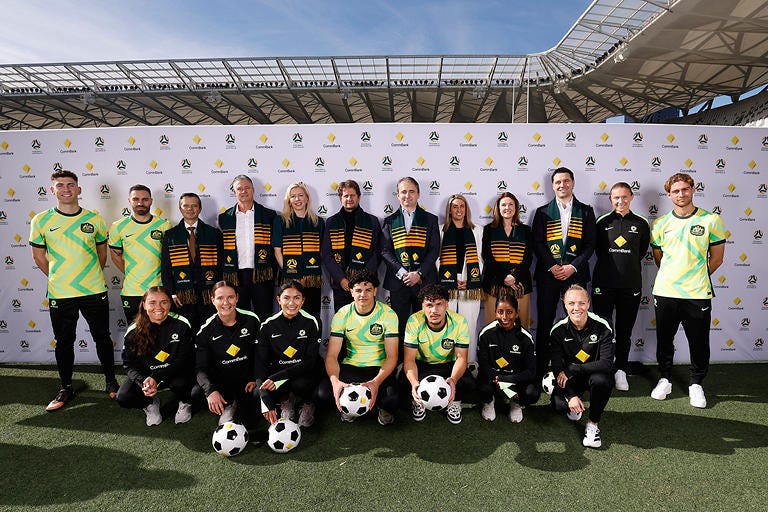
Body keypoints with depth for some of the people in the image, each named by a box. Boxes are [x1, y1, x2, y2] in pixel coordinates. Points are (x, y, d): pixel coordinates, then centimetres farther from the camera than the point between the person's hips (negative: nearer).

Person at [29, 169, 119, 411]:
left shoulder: (94, 219, 0)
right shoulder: (41, 221, -2)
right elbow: (38, 255, 8)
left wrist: (91, 278, 12)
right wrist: (58, 279, 9)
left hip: (94, 292, 0)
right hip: (59, 294, 0)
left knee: (102, 338, 11)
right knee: (64, 342, 11)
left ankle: (111, 381, 27)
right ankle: (66, 388, 27)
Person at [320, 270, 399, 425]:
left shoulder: (388, 314, -10)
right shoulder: (342, 315, -5)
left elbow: (392, 357, -13)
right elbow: (332, 355, -10)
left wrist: (376, 382, -32)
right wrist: (335, 381, -31)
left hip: (379, 369, -1)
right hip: (350, 367, 2)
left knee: (392, 399, -31)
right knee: (324, 392, -26)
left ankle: (384, 409, 8)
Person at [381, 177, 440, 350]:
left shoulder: (430, 219, 8)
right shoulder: (390, 221, 11)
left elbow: (434, 250, 1)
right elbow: (385, 251, 3)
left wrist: (418, 273, -11)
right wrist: (402, 272, -11)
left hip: (424, 280, -1)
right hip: (398, 280, 1)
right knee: (399, 325, 5)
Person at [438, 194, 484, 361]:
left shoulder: (476, 231, 15)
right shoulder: (442, 231, 10)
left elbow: (479, 258, 11)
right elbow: (437, 258, 5)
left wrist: (469, 280, -2)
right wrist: (454, 279, -4)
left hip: (470, 285, 1)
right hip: (447, 284, -1)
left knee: (469, 325, -2)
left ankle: (470, 363, 5)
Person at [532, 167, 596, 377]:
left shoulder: (586, 211, 9)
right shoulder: (543, 212, 8)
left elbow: (590, 244, 3)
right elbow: (537, 244, 1)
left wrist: (572, 267, -10)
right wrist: (552, 267, -10)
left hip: (575, 274, 0)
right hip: (547, 274, 0)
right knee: (545, 322, 2)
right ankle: (541, 369, 10)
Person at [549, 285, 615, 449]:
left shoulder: (602, 327, -18)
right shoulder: (558, 330, -12)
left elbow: (606, 363, -25)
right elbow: (557, 367, -12)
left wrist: (571, 369, -27)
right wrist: (571, 396, -23)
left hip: (595, 373, -1)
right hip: (570, 377, 2)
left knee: (601, 380, -36)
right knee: (558, 405, -23)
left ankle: (593, 423, -11)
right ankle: (574, 406, 18)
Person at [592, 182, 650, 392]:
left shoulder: (641, 224, 5)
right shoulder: (603, 222, 3)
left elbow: (641, 252, 12)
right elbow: (598, 250, 9)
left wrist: (628, 266, 9)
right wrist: (611, 266, 6)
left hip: (630, 285, 1)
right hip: (604, 283, -1)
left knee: (624, 330, 9)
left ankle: (620, 371, 20)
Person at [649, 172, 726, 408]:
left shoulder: (711, 220, -2)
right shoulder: (661, 223, 4)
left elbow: (716, 259, 4)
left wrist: (696, 278, 7)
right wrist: (673, 277, 10)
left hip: (698, 294, -2)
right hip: (665, 292, 2)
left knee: (699, 343, 8)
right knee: (664, 340, 12)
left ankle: (696, 384, 26)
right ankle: (665, 379, 29)